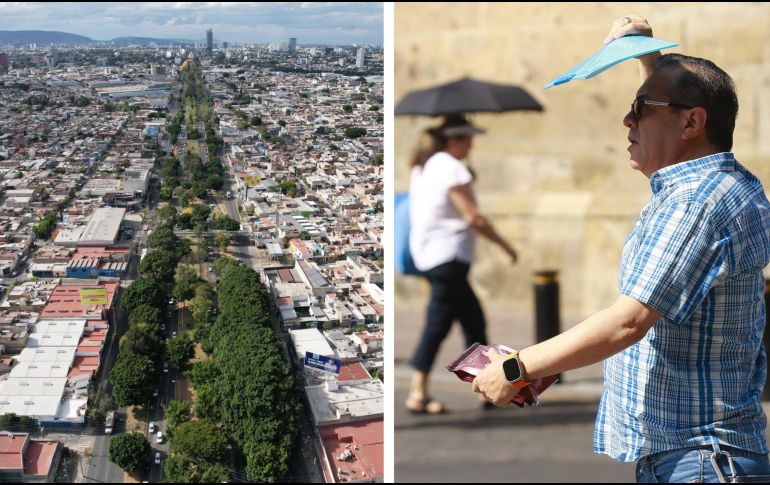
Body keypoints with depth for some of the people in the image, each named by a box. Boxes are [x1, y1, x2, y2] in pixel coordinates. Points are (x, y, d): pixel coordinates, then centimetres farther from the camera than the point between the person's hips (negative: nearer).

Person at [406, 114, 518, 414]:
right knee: (438, 324, -6)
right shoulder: (452, 168, -15)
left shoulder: (423, 167, 14)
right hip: (447, 257, -10)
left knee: (473, 319, 14)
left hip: (426, 252, 10)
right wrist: (504, 245, -7)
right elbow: (474, 218, -17)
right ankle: (418, 395, -4)